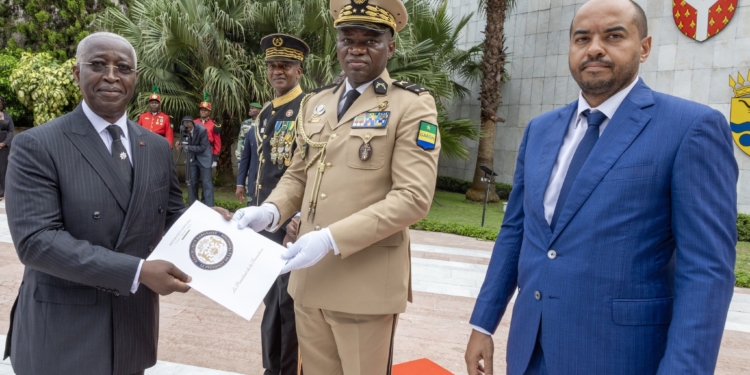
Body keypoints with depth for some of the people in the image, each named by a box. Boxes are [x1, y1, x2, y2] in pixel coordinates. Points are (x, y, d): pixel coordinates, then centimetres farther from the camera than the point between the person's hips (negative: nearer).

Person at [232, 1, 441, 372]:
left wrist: (332, 239, -23)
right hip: (309, 277, 6)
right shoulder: (315, 104, 12)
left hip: (366, 284, -5)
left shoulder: (413, 106, -8)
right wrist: (270, 211, -4)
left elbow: (413, 197, -17)